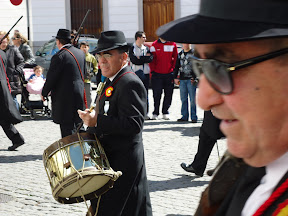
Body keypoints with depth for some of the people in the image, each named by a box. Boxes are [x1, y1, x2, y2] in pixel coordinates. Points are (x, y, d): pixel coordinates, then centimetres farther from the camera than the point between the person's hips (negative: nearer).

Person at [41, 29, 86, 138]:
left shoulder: (59, 56, -17)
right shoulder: (80, 53, 7)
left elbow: (51, 78, -11)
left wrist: (44, 93, 2)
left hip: (65, 97, -8)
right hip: (80, 94, 8)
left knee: (67, 129, -3)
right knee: (78, 126, 17)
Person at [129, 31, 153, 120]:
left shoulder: (146, 48, 13)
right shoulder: (132, 48, 1)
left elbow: (150, 58, -2)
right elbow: (134, 60, -13)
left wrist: (140, 58, -10)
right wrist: (145, 58, -6)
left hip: (145, 73, 3)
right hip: (136, 73, -3)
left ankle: (145, 113, 8)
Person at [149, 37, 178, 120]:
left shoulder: (172, 44, 5)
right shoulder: (154, 45, 3)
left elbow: (175, 58, 10)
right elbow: (151, 59, 4)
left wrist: (173, 69, 1)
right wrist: (153, 71, -3)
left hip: (169, 73, 1)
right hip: (157, 74, -1)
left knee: (168, 94, 4)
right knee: (157, 94, -2)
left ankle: (165, 112, 15)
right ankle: (155, 113, 6)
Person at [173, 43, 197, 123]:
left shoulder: (194, 53, 2)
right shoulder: (180, 54, 16)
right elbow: (177, 66, 20)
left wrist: (194, 77, -11)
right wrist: (175, 77, 12)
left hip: (191, 79, -4)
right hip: (182, 79, 4)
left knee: (192, 99, -5)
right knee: (183, 98, 5)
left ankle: (193, 117, 0)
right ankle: (184, 116, 12)